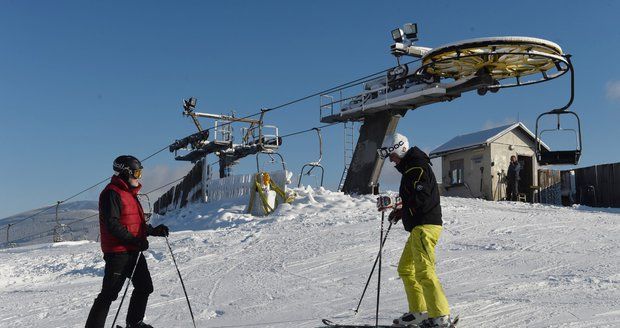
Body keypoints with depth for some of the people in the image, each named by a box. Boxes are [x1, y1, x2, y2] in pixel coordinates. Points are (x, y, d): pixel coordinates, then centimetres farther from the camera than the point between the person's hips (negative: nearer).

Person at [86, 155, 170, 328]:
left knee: (145, 287, 12)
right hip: (117, 252, -9)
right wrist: (135, 240, -23)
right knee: (110, 293, -6)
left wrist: (153, 230, 6)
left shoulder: (130, 193, 18)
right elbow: (112, 224, -21)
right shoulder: (112, 193, -12)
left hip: (133, 251, 9)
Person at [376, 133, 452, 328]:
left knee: (424, 271, -13)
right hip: (418, 226, 11)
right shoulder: (409, 168, 20)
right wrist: (400, 211, 11)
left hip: (425, 226, -11)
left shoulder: (418, 167, -12)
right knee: (405, 268, 14)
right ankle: (419, 312, 19)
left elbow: (420, 197, -23)